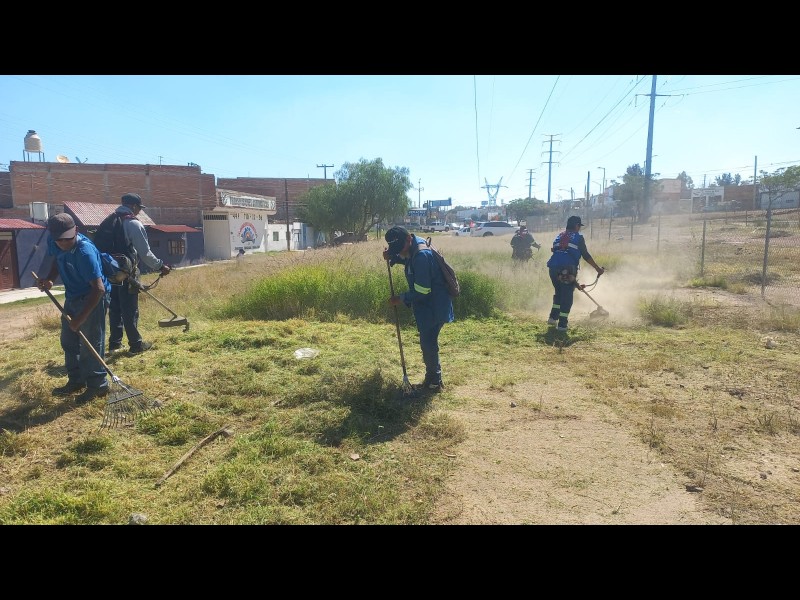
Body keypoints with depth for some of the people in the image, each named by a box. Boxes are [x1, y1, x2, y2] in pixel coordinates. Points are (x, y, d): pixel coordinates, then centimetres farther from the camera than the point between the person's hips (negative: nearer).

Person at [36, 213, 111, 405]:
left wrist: (81, 317, -31)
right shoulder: (54, 244, -9)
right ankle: (76, 380, 32)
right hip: (72, 297, 9)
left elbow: (98, 289, -33)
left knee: (91, 344, -5)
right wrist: (49, 279, -4)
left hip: (92, 299, -9)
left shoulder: (85, 252, -32)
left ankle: (98, 385, 9)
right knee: (68, 341, 17)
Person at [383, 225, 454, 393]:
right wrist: (392, 257, 6)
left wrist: (401, 299, -12)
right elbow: (408, 260, 26)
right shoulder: (415, 246, 2)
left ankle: (435, 383, 15)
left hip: (434, 307, -10)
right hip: (428, 305, 10)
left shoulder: (421, 256, -28)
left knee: (428, 343, 0)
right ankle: (432, 378, 31)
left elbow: (421, 292, -26)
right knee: (428, 342, 18)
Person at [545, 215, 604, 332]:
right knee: (567, 296, 3)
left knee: (558, 292, 24)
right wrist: (598, 268, 9)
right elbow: (586, 255, 3)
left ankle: (553, 317, 21)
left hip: (554, 268, 5)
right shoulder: (578, 237, 6)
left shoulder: (559, 236, 23)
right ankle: (562, 324, 1)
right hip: (568, 270, -5)